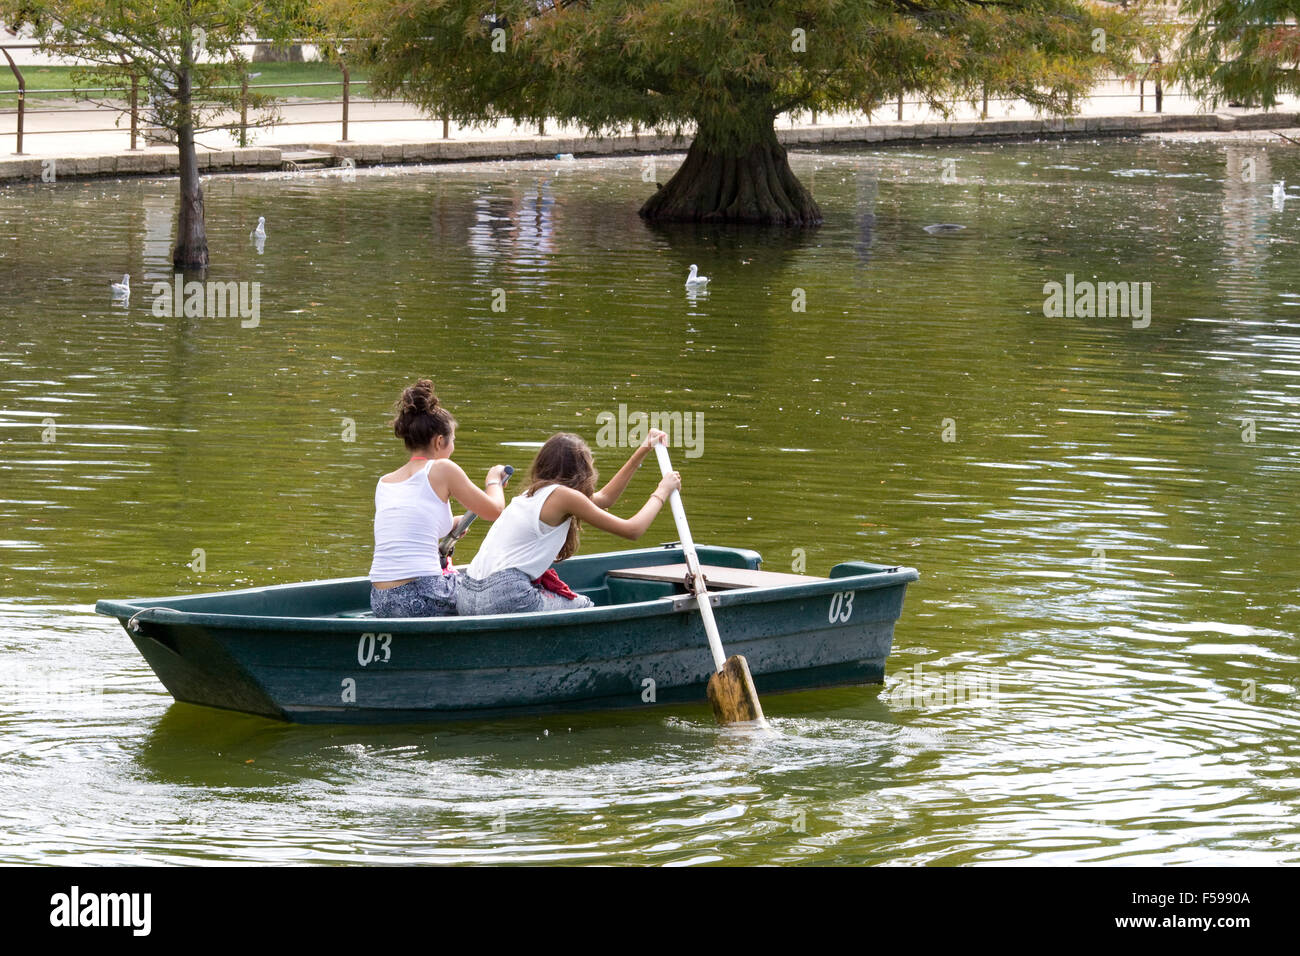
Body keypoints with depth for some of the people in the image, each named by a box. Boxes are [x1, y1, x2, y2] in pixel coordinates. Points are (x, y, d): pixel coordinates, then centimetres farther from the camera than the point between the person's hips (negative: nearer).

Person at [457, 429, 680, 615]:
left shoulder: (533, 494, 21)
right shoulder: (564, 496, -4)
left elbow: (604, 498, 36)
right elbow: (633, 530, 0)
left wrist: (642, 452, 40)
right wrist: (661, 493, 16)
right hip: (504, 597, -8)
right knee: (584, 608, 13)